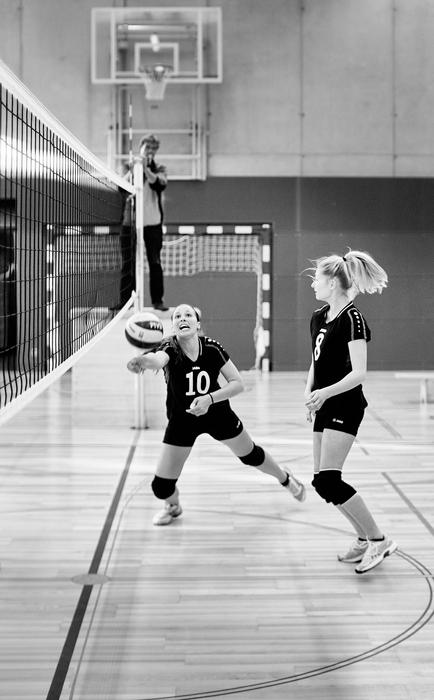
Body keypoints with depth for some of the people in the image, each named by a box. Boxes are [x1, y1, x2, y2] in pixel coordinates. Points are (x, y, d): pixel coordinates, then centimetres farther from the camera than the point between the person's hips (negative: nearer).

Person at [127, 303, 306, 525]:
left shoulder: (211, 348, -20)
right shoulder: (169, 348, -27)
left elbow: (237, 383, -16)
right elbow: (157, 359, -52)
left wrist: (210, 398, -32)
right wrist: (142, 361, -76)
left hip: (216, 413, 1)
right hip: (181, 421, -1)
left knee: (251, 455, 21)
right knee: (161, 486, -7)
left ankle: (285, 478, 54)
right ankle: (173, 506, 31)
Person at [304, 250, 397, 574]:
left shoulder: (352, 318, -14)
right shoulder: (319, 317, 12)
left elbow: (359, 373, -19)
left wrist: (326, 392, -29)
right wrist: (309, 395, 6)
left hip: (345, 406, -9)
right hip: (325, 407, 9)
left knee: (327, 481, -15)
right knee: (323, 480, 7)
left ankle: (379, 540, -5)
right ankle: (365, 539, 19)